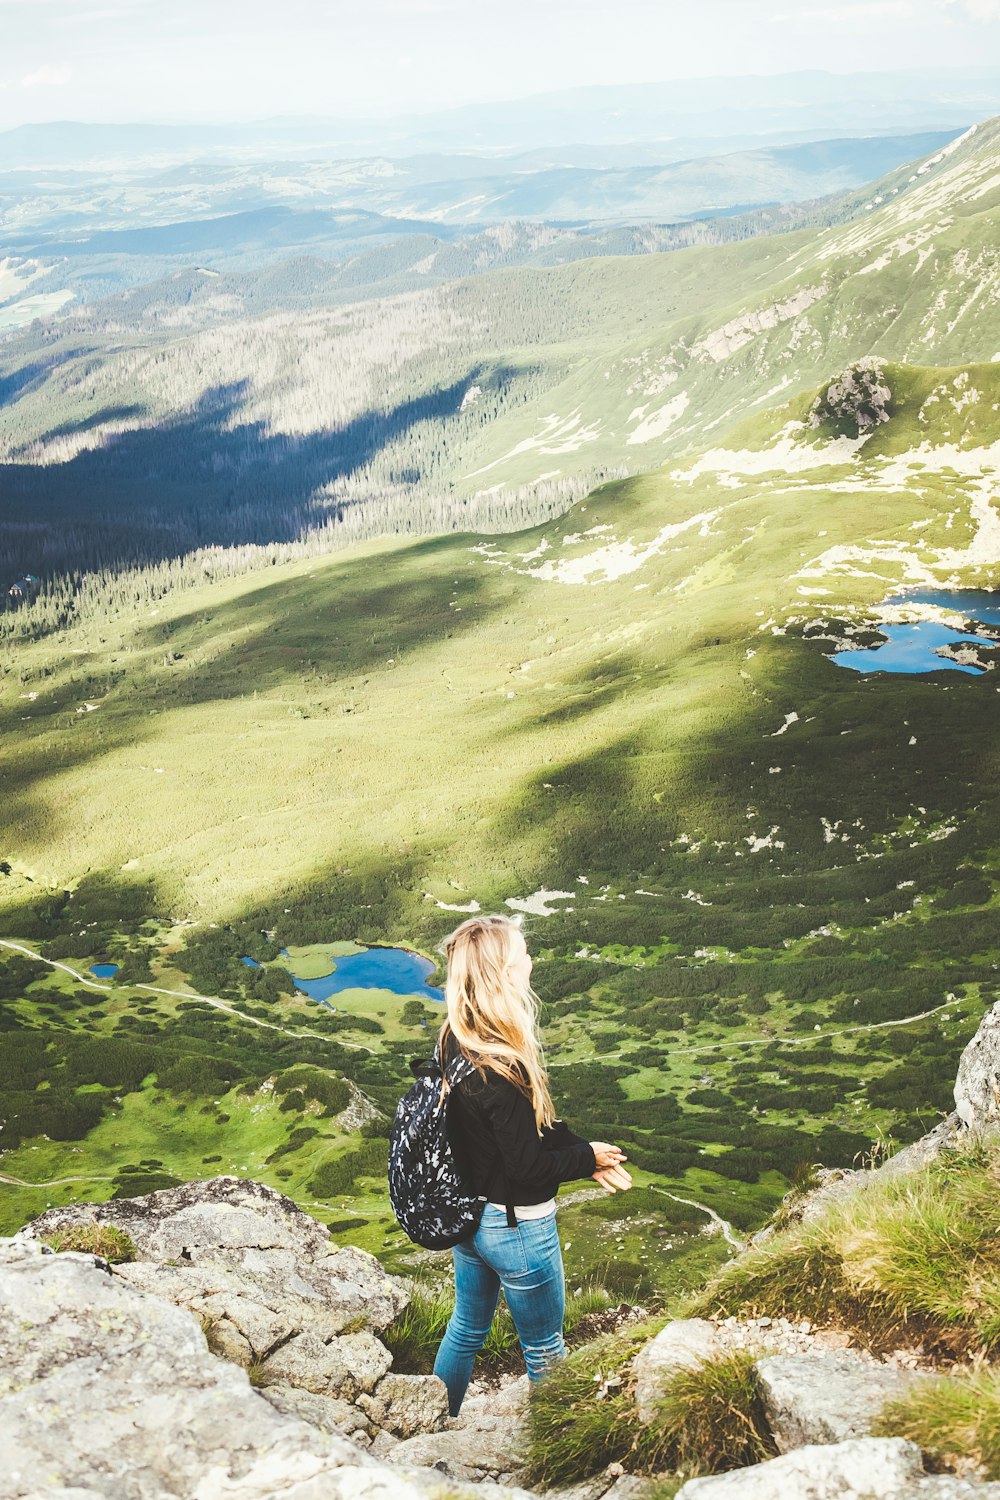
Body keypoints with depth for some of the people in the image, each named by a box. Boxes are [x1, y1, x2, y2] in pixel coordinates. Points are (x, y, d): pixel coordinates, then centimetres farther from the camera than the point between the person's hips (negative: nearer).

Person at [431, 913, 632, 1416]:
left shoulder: (453, 1043, -7)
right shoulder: (501, 1071, -33)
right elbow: (531, 1166, -23)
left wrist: (582, 1149, 0)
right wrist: (589, 1157, -7)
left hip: (467, 1215, 8)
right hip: (515, 1226, -8)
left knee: (466, 1328, 26)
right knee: (545, 1352, 15)